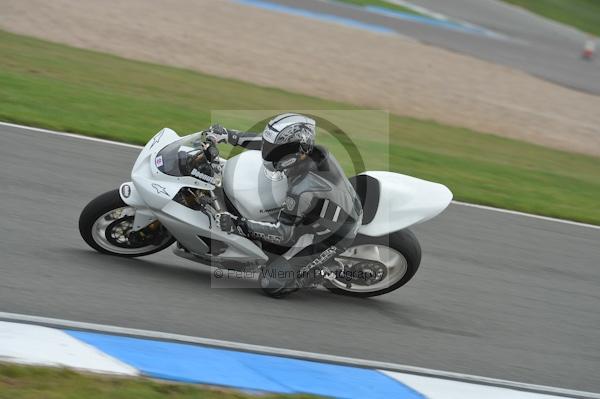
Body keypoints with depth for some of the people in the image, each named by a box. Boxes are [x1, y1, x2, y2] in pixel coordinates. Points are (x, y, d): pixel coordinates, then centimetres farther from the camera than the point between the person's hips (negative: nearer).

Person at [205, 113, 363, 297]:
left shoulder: (301, 191, -38)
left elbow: (283, 233, -26)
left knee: (272, 284, -6)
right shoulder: (311, 151, -17)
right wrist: (228, 135, -2)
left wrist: (238, 225, -28)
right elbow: (268, 142, 0)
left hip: (332, 238, -8)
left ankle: (327, 270, 6)